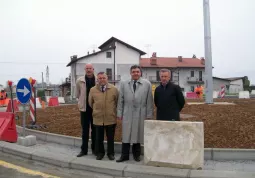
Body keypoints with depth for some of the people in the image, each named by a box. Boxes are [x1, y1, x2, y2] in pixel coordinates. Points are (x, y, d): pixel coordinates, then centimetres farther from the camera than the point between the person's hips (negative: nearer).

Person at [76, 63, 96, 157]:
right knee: (85, 130, 8)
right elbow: (78, 95, 10)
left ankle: (94, 148, 23)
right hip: (84, 109, 1)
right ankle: (84, 150, 18)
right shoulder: (79, 81, -3)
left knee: (95, 130, 10)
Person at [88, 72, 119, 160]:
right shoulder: (93, 90, 1)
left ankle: (110, 153, 28)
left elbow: (118, 102, 4)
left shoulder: (114, 89, -4)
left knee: (110, 138, 11)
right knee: (99, 138, 11)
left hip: (111, 118, -1)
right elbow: (90, 103, 13)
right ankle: (100, 153, 29)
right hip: (98, 118, 1)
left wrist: (114, 111, 8)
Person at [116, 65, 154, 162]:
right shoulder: (124, 84, 6)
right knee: (126, 135, 5)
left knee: (138, 135, 8)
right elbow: (120, 100, 6)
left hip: (141, 114, -1)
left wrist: (149, 115, -2)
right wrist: (119, 113, 3)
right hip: (127, 114, 1)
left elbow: (149, 100, 0)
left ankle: (136, 154, 25)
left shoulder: (147, 84, 0)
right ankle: (124, 155, 17)